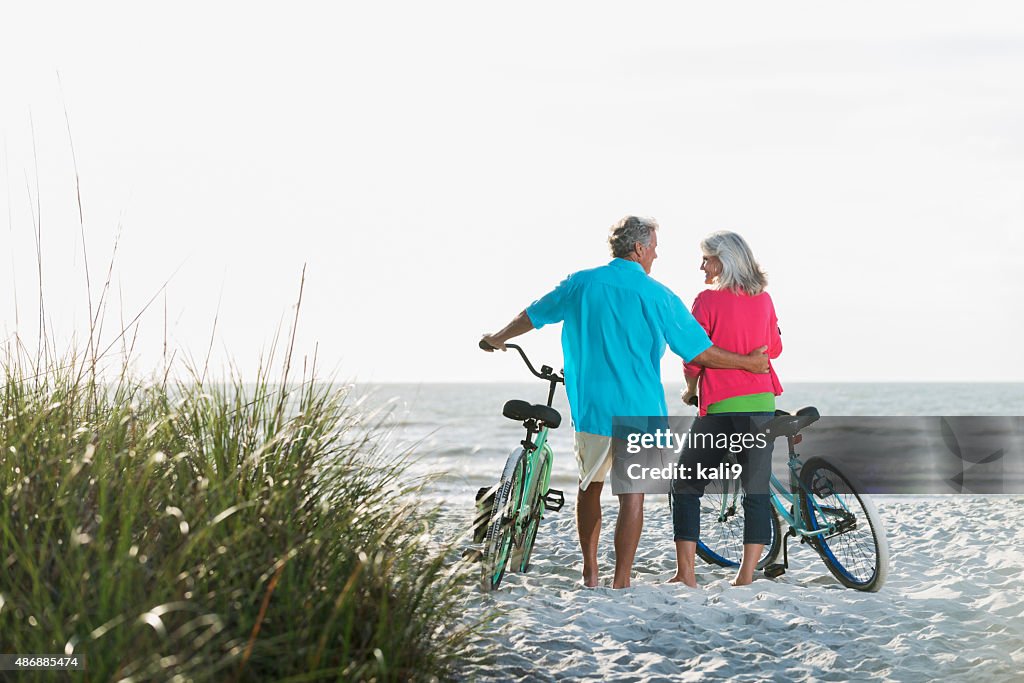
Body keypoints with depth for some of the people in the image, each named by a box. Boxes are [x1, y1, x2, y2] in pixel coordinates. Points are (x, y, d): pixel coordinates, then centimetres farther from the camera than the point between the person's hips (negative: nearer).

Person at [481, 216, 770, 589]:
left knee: (590, 486, 19)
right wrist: (749, 362, 10)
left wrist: (499, 338, 34)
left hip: (590, 407, 3)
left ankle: (590, 571, 26)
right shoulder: (657, 296, -5)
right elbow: (701, 352, -4)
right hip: (639, 411, -3)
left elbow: (531, 315, 16)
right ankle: (621, 582, -1)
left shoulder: (581, 283, 3)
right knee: (633, 494, 0)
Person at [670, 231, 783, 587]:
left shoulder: (708, 300, -9)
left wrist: (690, 390, 9)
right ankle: (745, 578, 4)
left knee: (686, 487, 8)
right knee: (756, 492, 6)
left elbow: (694, 356, -9)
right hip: (761, 403, 5)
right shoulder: (763, 299, 7)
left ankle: (685, 574, 4)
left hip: (720, 407, -4)